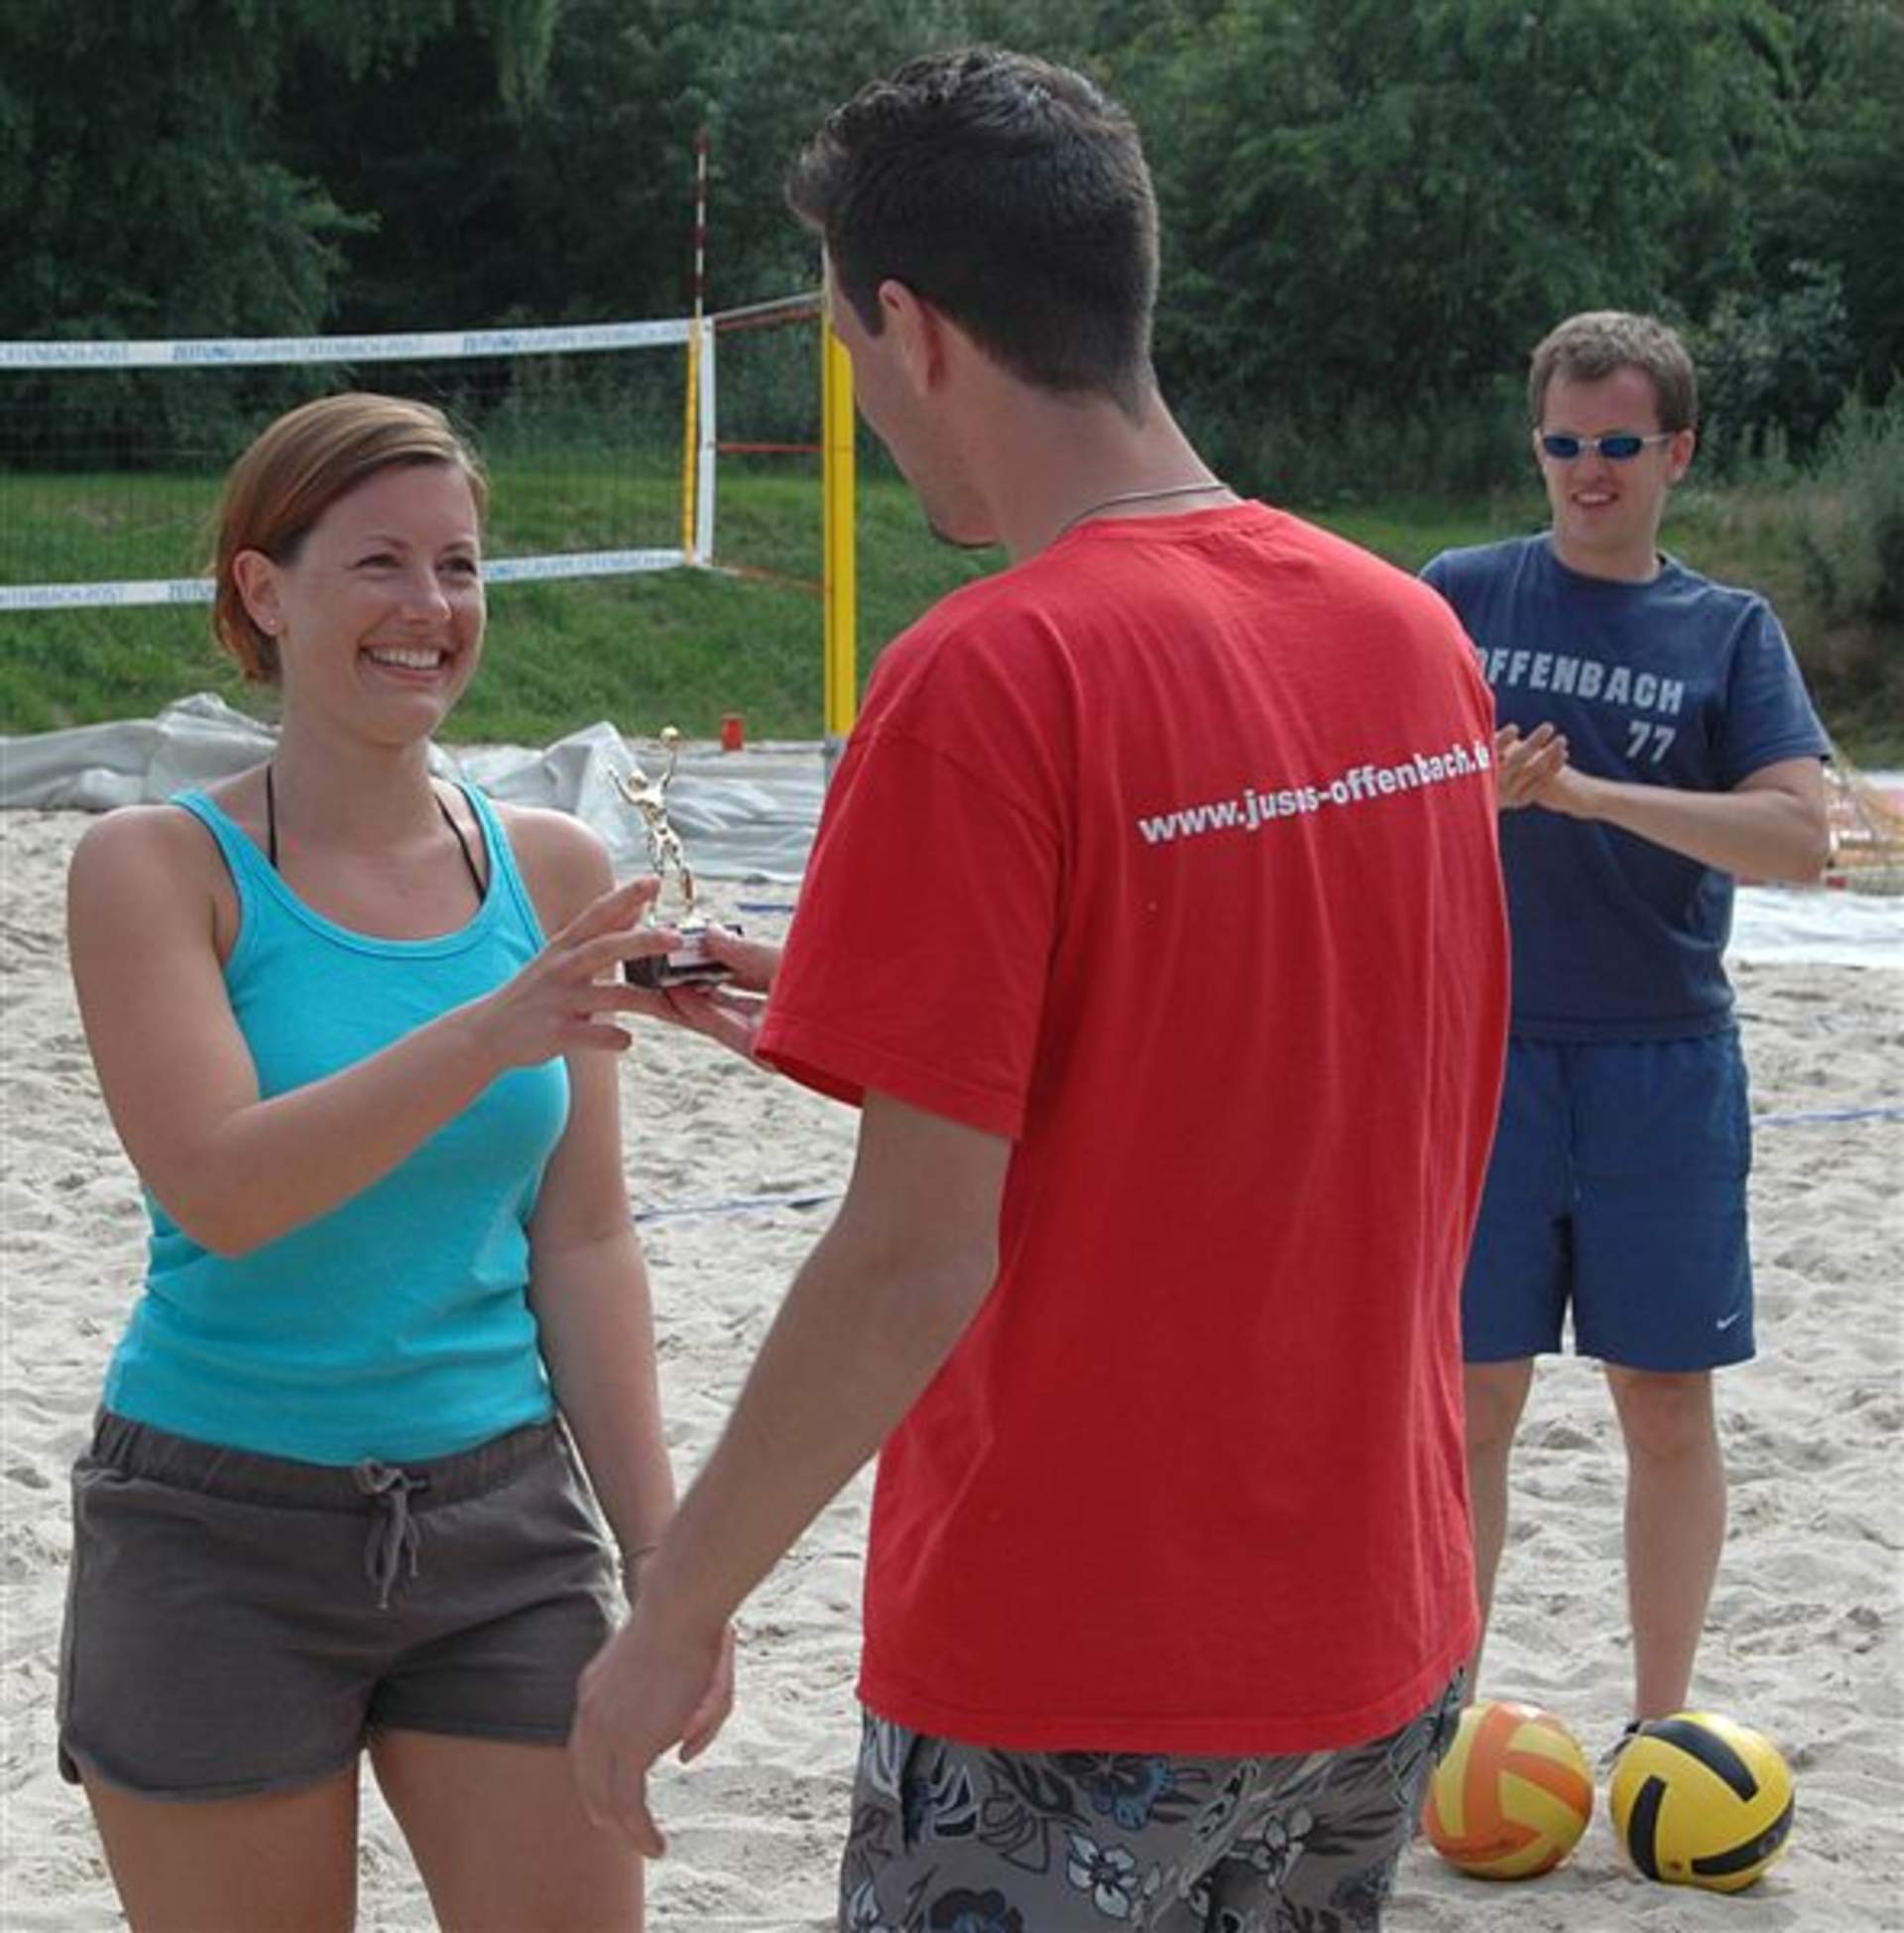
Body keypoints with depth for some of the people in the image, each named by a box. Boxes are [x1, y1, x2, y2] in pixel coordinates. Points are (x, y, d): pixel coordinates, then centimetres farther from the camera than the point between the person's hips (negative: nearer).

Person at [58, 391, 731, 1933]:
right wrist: (490, 1032, -33)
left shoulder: (554, 872, 3)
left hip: (503, 1518, 3)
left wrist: (663, 1559, 5)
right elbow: (220, 1192, -21)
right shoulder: (159, 868, -7)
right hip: (222, 1534, -3)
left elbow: (584, 1241, 7)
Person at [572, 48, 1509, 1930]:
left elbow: (920, 1255, -20)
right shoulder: (1414, 631, 2)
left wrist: (673, 1616, -9)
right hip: (1386, 1634, 7)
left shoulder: (987, 683, -19)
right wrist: (889, 1024, 19)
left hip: (1072, 1674, -7)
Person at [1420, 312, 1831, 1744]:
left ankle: (1662, 1726, 18)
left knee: (1669, 1403, 5)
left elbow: (1801, 838, -11)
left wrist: (1593, 793, -20)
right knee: (1473, 1397, 3)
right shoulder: (1461, 596, 4)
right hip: (1484, 1051, 0)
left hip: (1665, 1065, 0)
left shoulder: (1730, 631, 3)